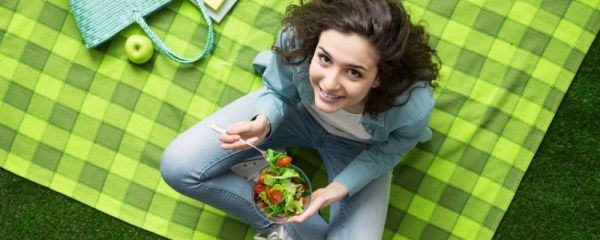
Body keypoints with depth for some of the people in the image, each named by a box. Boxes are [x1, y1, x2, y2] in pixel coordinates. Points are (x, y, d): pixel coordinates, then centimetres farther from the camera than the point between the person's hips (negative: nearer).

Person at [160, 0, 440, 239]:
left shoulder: (413, 104, -39)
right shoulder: (297, 38, -37)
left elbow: (386, 152, -14)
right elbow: (279, 93, -13)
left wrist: (338, 189, -28)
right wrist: (264, 122, -35)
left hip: (356, 146, -1)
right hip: (296, 109, 2)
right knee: (178, 166, -12)